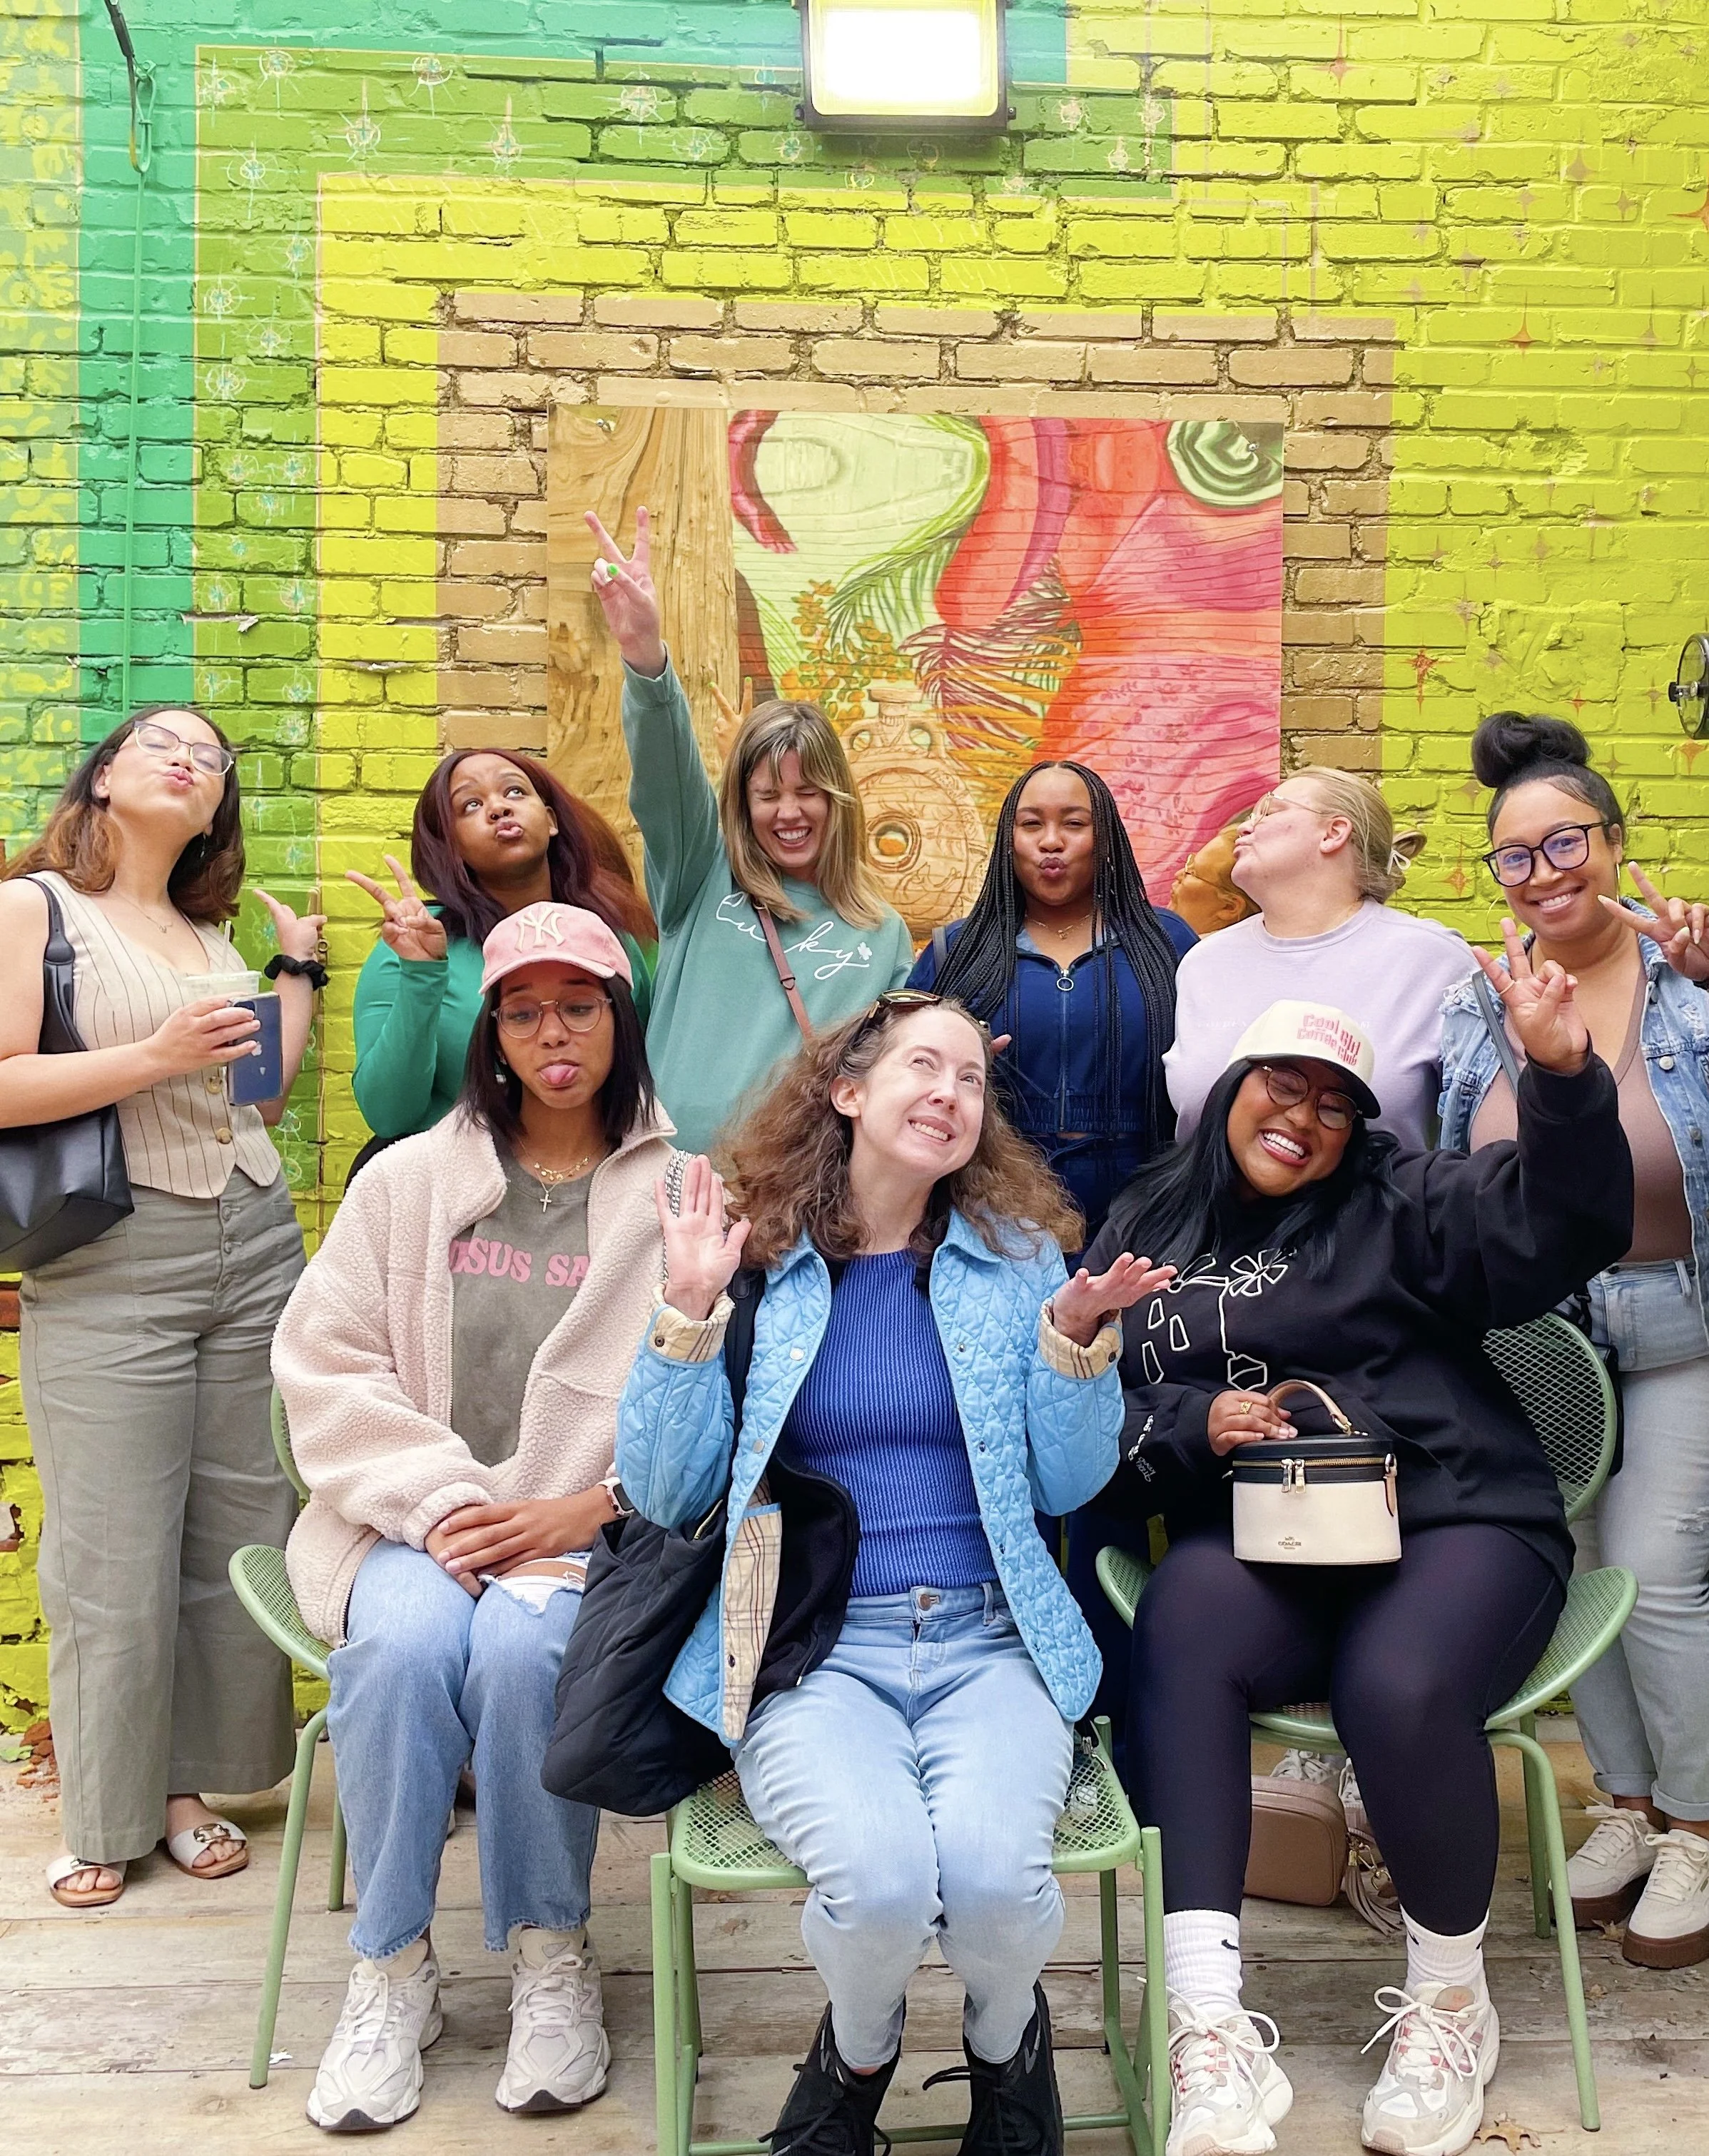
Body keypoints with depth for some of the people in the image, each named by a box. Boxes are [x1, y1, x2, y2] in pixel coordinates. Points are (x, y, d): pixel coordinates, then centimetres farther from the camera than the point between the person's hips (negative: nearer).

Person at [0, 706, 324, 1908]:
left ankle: (192, 1784, 23)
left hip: (256, 1252, 5)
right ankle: (103, 1819, 18)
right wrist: (157, 1056, -15)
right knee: (115, 1561, -1)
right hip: (111, 1268, -5)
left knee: (240, 1538, 7)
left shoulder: (212, 934, 16)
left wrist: (302, 972, 19)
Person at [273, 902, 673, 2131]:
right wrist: (442, 1502, -9)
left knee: (520, 1648, -31)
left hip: (596, 1533, -2)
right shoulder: (411, 1179, 11)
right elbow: (325, 1362, 4)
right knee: (400, 1646, -29)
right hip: (417, 1520, 2)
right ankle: (393, 1972, -6)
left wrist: (589, 1508, -16)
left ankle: (553, 1958, -6)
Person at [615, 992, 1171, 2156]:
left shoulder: (1019, 1255, 8)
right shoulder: (755, 1260, 4)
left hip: (990, 1642, 1)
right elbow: (666, 1494, 2)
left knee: (991, 1871, -29)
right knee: (879, 1878, -30)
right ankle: (856, 2059, 10)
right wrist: (691, 1315, -9)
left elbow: (1068, 1485, 7)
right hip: (812, 1652, -1)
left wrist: (1073, 1340, -9)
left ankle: (1009, 2045, 10)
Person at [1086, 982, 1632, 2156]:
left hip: (1454, 1526, -2)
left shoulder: (1402, 1202, 7)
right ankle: (1213, 2031, -29)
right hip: (1257, 1542, 2)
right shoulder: (1146, 1224, 15)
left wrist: (1566, 1079, -27)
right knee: (1180, 1626, -32)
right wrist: (1192, 1421, -7)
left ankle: (1451, 2002, -2)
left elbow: (1554, 1221, -10)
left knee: (1398, 1687, -33)